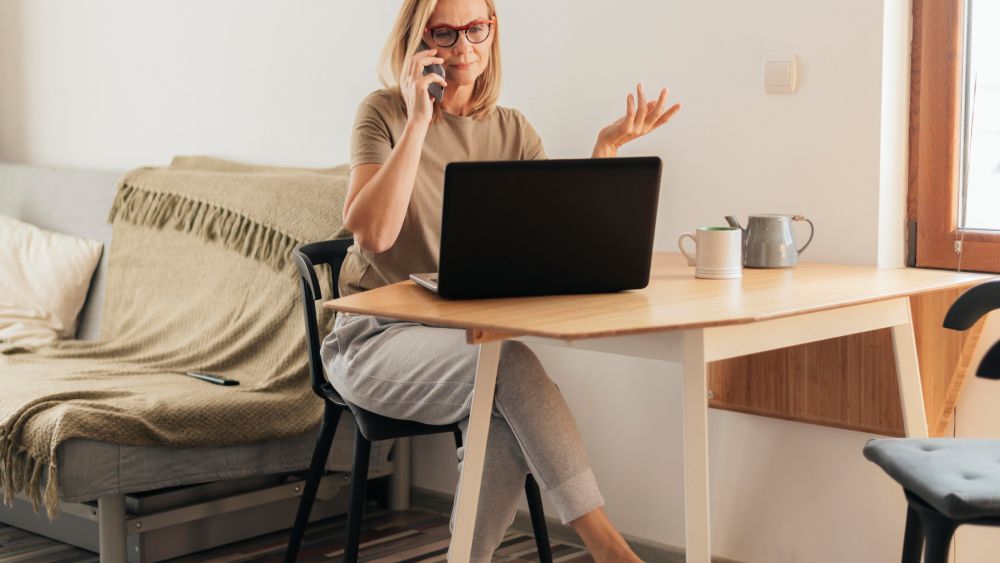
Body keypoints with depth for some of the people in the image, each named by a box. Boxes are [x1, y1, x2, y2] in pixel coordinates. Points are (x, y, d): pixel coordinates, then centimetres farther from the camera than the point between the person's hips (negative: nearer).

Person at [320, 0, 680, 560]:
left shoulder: (513, 131, 8)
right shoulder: (387, 113, -5)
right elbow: (371, 232, -21)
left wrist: (607, 147, -13)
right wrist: (419, 121, -21)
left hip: (466, 338, 4)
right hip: (376, 338, -4)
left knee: (508, 419, -30)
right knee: (512, 364, -32)